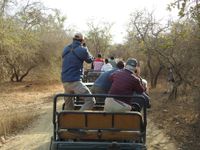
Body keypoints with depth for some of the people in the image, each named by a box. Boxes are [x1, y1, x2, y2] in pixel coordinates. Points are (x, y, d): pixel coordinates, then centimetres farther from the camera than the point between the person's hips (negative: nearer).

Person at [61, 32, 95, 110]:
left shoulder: (65, 49, 10)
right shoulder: (82, 50, -6)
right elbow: (90, 60, 11)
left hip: (65, 81, 7)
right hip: (75, 82, -7)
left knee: (68, 106, 18)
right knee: (90, 100, -8)